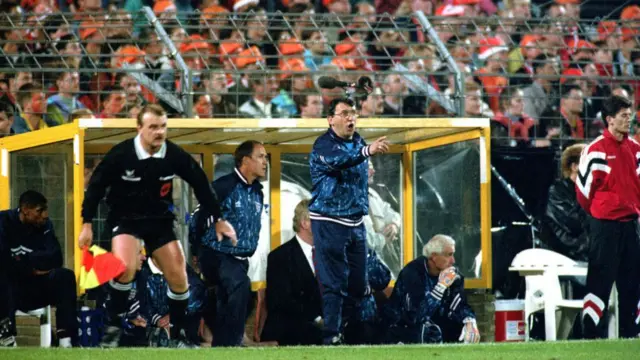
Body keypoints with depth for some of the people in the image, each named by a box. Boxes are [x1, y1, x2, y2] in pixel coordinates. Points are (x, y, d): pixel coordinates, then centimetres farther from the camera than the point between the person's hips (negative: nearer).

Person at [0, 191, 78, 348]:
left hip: (36, 290, 4)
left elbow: (55, 259, -12)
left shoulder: (45, 225, 1)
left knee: (65, 276, -21)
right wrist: (31, 269, -17)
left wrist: (23, 260, -20)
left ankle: (66, 338, -28)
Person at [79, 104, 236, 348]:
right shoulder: (121, 154, -19)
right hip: (125, 218, -4)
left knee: (179, 279, -3)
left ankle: (178, 335, 16)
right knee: (125, 269, -29)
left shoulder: (175, 155, -11)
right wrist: (87, 224, -8)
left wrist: (218, 219, 6)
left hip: (160, 220, 4)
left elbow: (200, 184, 3)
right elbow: (96, 185, -8)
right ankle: (113, 326, -10)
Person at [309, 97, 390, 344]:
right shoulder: (324, 145, -13)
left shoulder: (358, 142, 11)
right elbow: (336, 161, -35)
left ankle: (345, 331, 16)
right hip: (329, 223, -7)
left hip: (356, 222, 7)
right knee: (333, 284, -9)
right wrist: (367, 151, -49)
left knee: (358, 284, 6)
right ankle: (331, 337, -7)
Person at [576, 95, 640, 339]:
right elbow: (583, 186, -5)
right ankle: (591, 334, -4)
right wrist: (597, 212, 6)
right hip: (605, 225, -7)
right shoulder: (596, 150, -11)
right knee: (600, 279, -6)